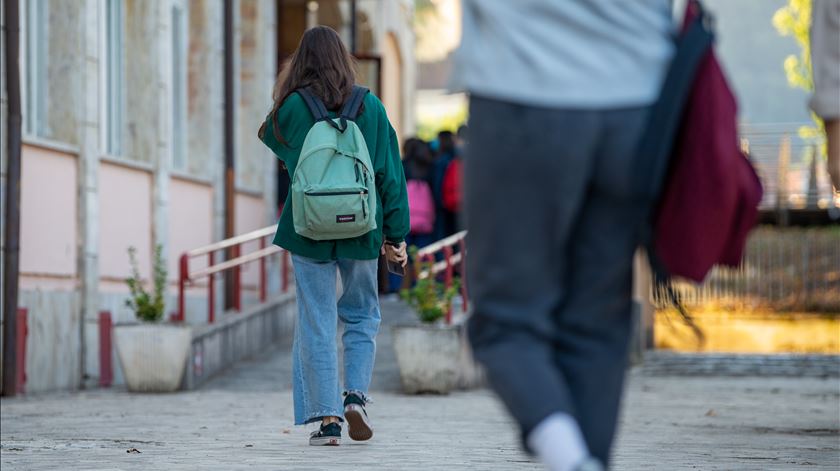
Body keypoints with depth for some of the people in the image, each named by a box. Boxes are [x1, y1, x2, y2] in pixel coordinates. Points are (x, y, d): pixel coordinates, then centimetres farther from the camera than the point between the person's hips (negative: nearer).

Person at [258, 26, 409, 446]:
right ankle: (356, 395, 0)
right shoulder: (370, 106, 0)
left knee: (316, 324, 4)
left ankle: (327, 418, 1)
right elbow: (390, 172, 1)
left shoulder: (291, 107, -4)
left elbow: (273, 141, 18)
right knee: (362, 316, 17)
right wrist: (396, 233, 4)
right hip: (360, 229, 1)